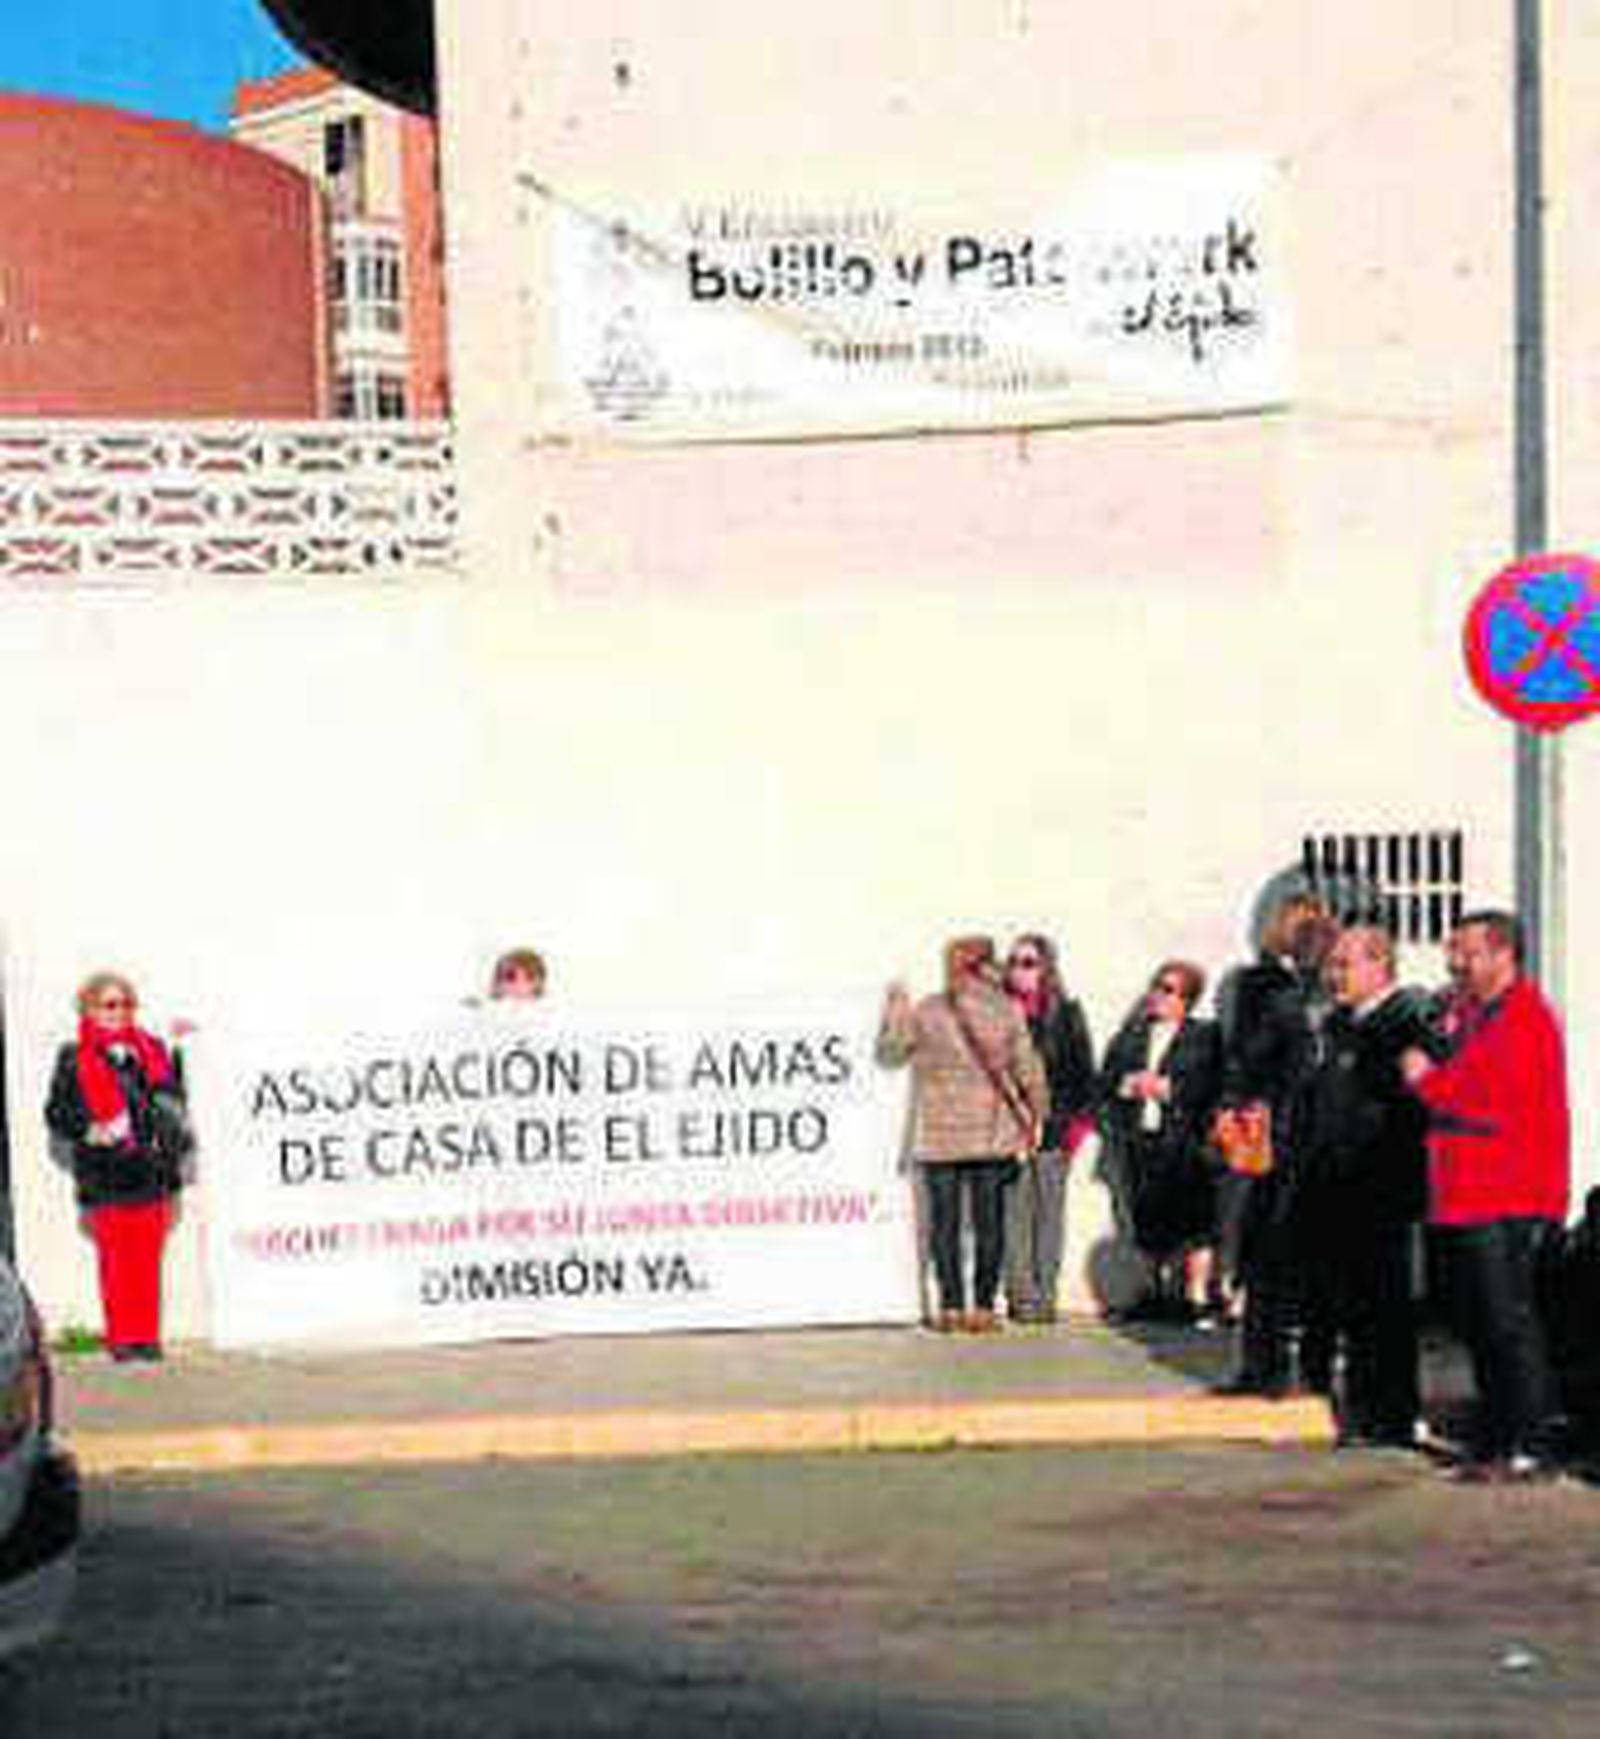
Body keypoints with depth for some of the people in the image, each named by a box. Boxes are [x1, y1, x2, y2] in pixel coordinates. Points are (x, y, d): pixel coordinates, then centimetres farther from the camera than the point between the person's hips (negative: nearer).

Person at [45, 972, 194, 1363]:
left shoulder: (151, 1051, 14)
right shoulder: (74, 1059, 4)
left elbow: (174, 1105, 18)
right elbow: (56, 1112, 3)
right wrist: (86, 1131, -14)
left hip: (150, 1173, 3)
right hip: (104, 1178, -3)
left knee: (149, 1257, 4)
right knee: (115, 1257, -2)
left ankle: (147, 1335, 11)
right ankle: (121, 1337, 6)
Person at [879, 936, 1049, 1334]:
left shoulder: (924, 1013, -3)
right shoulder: (1006, 1011, -2)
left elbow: (890, 1052, 8)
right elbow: (1027, 1067, 3)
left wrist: (895, 1007, 20)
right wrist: (1035, 1116, 15)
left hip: (939, 1137, 0)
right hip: (993, 1136, 0)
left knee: (945, 1222, 5)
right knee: (988, 1222, 5)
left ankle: (951, 1307, 4)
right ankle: (983, 1307, 5)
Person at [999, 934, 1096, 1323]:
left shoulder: (1066, 1013, 7)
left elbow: (1083, 1072, 8)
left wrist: (1077, 1123, 1)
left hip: (1053, 1128, 0)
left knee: (1050, 1213, 2)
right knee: (1015, 1214, -4)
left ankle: (1046, 1293, 6)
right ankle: (1022, 1295, -2)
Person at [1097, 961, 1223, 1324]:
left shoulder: (1205, 1037, 3)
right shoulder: (1130, 1035, 17)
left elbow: (1209, 1088, -7)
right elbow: (1104, 1079, 13)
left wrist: (1168, 1089, -14)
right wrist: (1127, 1085, -7)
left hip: (1183, 1141, -4)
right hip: (1137, 1140, 5)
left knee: (1192, 1220, -9)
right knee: (1146, 1219, 6)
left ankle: (1197, 1294, -4)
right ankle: (1163, 1292, 17)